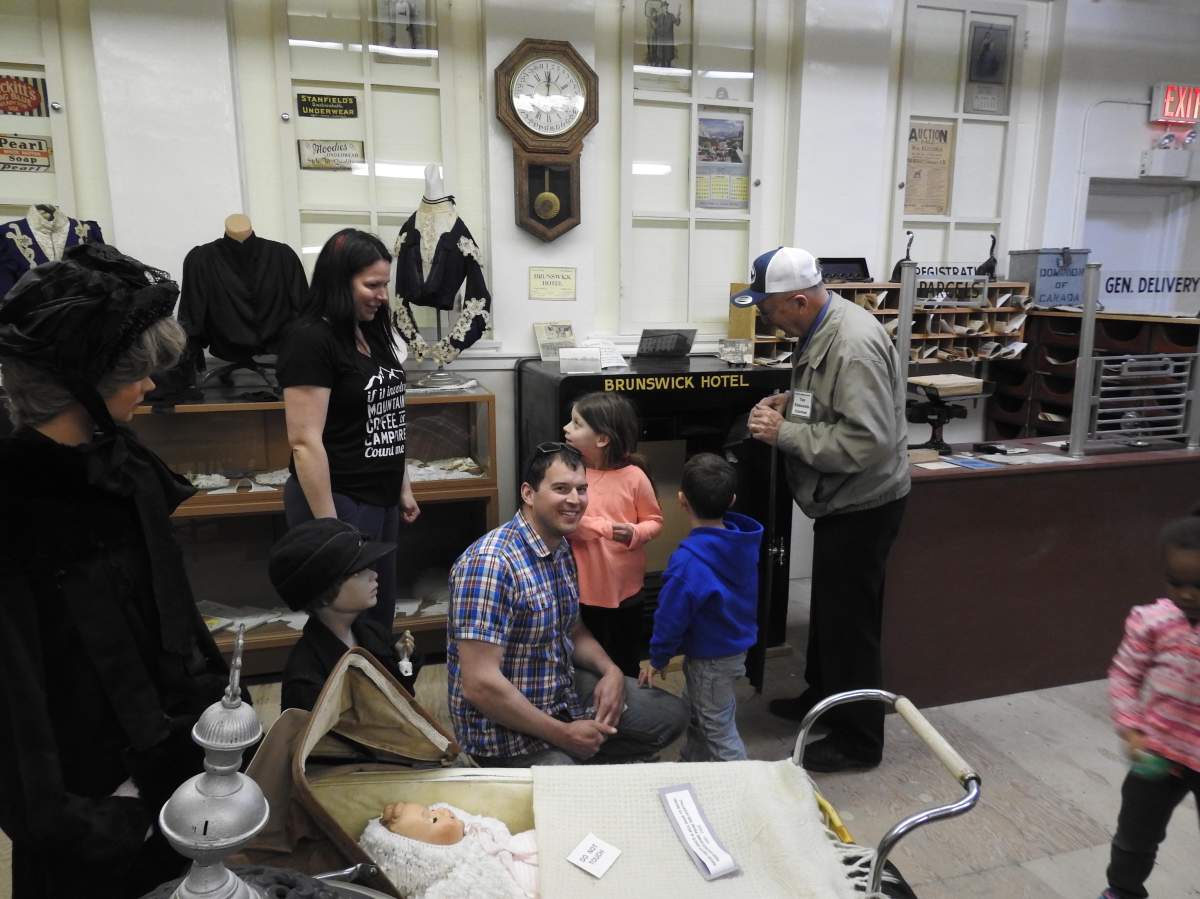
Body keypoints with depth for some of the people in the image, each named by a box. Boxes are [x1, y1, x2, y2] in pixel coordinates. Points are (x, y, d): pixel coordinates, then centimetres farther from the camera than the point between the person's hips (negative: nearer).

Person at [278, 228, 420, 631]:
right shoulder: (310, 340, -16)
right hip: (337, 501, -8)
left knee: (380, 617, 17)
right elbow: (305, 441, -20)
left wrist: (402, 487, 17)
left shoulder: (371, 334, 9)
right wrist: (328, 524, -21)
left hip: (381, 500, 8)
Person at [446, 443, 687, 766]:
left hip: (566, 691, 8)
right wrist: (563, 734, -21)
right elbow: (478, 684, -29)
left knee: (672, 714, 12)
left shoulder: (562, 549, 4)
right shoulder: (491, 562, -25)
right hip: (507, 727, -8)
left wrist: (611, 671, -4)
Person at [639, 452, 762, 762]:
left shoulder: (689, 561, -32)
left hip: (711, 660, -9)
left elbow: (672, 616, -23)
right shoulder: (744, 542, -7)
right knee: (697, 715, 27)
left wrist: (658, 659, -7)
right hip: (737, 647, 9)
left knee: (719, 731, 10)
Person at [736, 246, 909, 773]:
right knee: (828, 606, 23)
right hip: (841, 498, 10)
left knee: (849, 617, 2)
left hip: (864, 502, -10)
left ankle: (857, 739, 19)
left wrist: (785, 433, -27)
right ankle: (822, 697, 42)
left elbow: (867, 442, -33)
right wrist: (789, 401, 1)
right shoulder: (820, 329, 4)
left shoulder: (853, 346, -27)